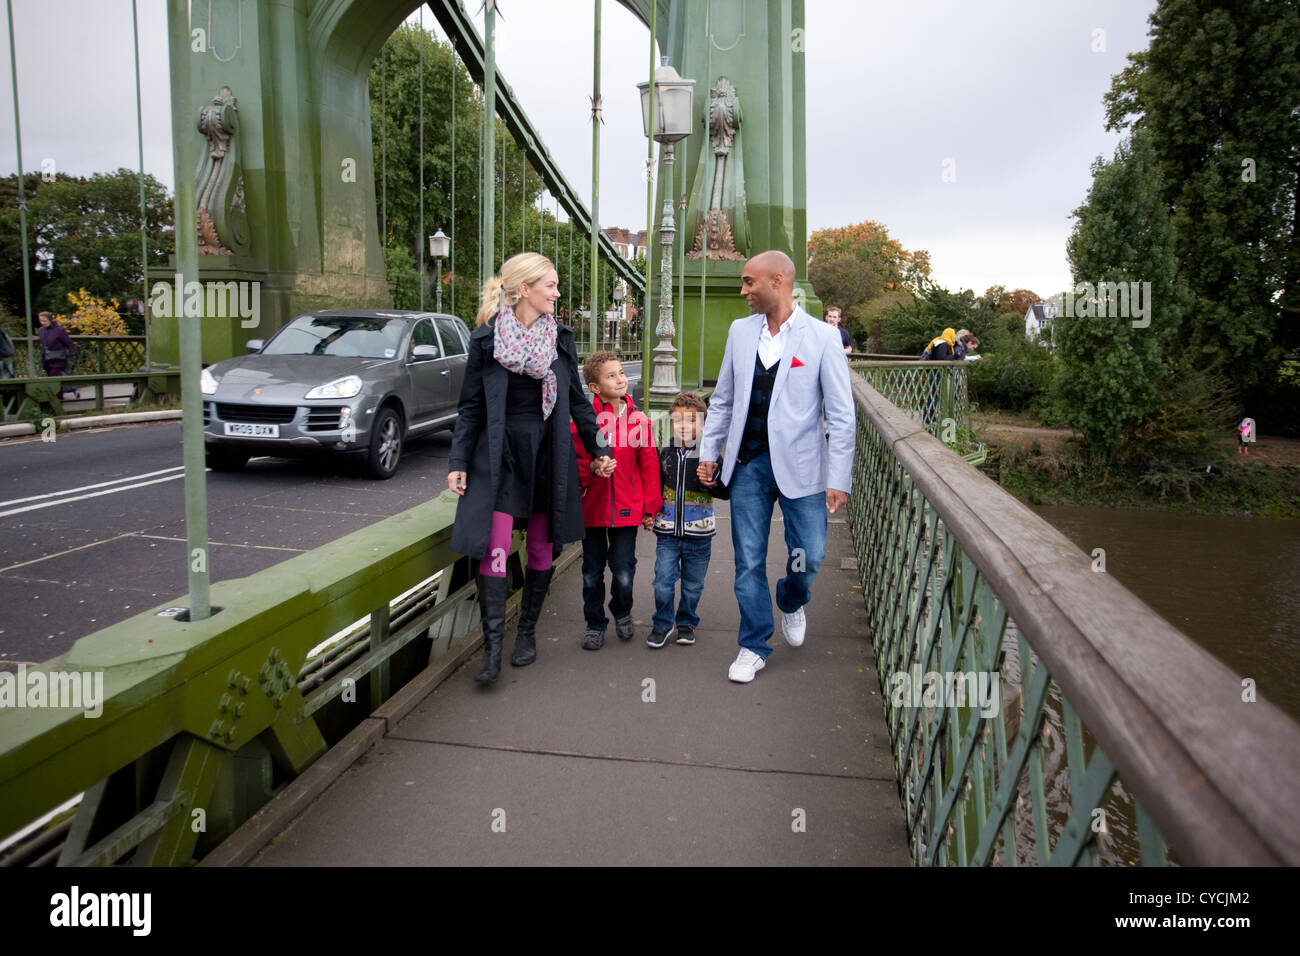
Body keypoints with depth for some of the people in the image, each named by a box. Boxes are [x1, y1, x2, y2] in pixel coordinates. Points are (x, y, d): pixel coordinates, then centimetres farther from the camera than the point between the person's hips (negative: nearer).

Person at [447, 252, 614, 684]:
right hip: (500, 452, -3)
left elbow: (576, 398, 13)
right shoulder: (487, 338, -2)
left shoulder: (559, 336, 6)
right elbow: (471, 405, 0)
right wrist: (459, 462, -4)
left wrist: (597, 449, 12)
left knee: (541, 548, 9)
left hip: (548, 451, 3)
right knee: (495, 548, -11)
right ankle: (493, 645, -5)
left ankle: (528, 631, 25)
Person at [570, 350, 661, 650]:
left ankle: (623, 613, 33)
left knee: (624, 573, 2)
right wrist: (591, 468, -21)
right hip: (592, 509, 0)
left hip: (627, 510, 0)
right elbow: (574, 462, 1)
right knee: (592, 572, 12)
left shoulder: (639, 420, -1)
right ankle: (595, 624, 31)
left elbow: (649, 465, 4)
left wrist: (650, 507, 5)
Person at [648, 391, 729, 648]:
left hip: (698, 534, -1)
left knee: (693, 584, 12)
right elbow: (655, 486, 17)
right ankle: (663, 623, 19)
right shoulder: (665, 454, 3)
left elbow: (725, 491, -9)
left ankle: (687, 622, 32)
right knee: (663, 581, 0)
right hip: (667, 532, 2)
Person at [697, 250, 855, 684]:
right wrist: (708, 452, 10)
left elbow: (841, 415, -6)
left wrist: (838, 479, -10)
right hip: (747, 465, 3)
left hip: (800, 466, -3)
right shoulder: (740, 331, 6)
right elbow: (722, 399, 14)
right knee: (749, 562, 6)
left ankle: (791, 603, 36)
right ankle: (754, 645, 23)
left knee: (809, 557, 1)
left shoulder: (822, 336, -6)